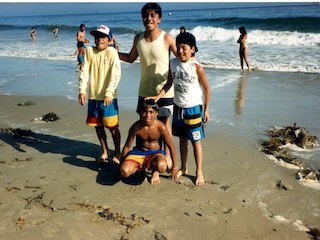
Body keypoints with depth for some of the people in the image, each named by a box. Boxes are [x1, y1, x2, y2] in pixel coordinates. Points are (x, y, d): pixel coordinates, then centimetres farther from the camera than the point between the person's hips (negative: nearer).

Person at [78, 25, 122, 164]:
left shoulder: (112, 52, -8)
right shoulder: (89, 51, 5)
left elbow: (116, 74, -15)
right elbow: (84, 71, 3)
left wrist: (109, 93, -22)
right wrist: (82, 90, -7)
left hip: (107, 97, -4)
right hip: (93, 97, 5)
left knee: (112, 127, 2)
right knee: (98, 126, 14)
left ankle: (117, 154, 20)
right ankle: (105, 152, 31)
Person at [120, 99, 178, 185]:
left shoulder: (161, 127, -18)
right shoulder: (136, 127, -15)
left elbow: (171, 147, -5)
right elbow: (127, 146, -1)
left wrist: (175, 167, 1)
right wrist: (121, 164, 7)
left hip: (155, 153, -1)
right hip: (138, 152, 1)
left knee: (161, 166, -37)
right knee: (124, 172, -26)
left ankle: (155, 171, 4)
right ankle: (140, 167, 11)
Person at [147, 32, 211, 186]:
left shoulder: (197, 67, -16)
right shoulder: (173, 63, -2)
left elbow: (206, 88, -7)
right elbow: (169, 84, 8)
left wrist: (206, 110, -4)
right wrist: (158, 96, -5)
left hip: (193, 109, -5)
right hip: (178, 108, 5)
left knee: (195, 141, 4)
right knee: (182, 139, 17)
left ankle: (199, 172, 17)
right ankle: (183, 168, 32)